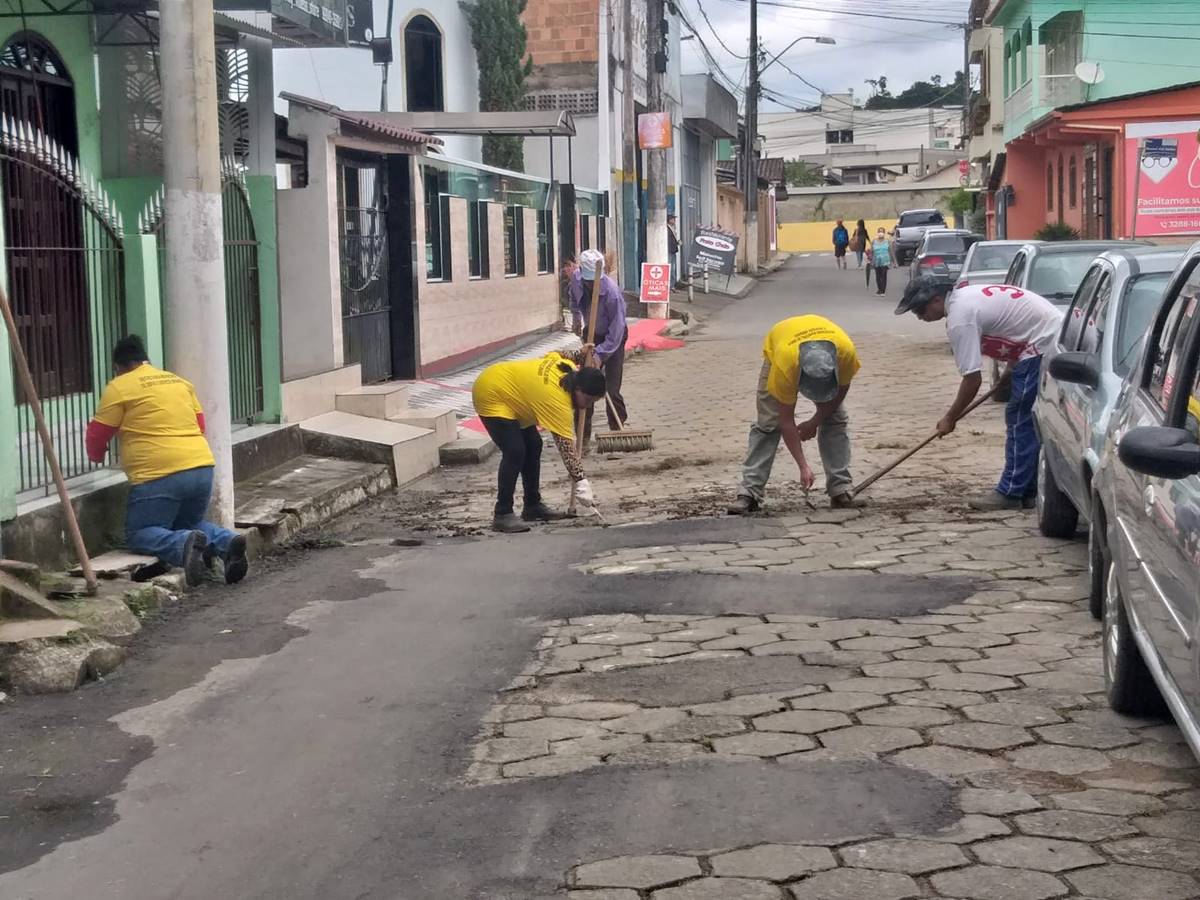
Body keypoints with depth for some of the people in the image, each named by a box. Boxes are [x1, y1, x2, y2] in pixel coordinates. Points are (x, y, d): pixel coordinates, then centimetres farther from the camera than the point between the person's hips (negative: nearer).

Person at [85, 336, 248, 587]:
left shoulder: (118, 387, 3)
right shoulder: (179, 381, 20)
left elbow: (97, 434, 7)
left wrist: (97, 456, 28)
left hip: (159, 475, -6)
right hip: (202, 468, 6)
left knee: (139, 535, 8)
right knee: (189, 524, 26)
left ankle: (185, 545, -22)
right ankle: (227, 541, -4)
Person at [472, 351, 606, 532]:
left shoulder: (569, 367, -8)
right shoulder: (558, 400, -31)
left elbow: (552, 356, 16)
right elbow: (567, 447, -31)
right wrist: (581, 483, -31)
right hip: (490, 395, -10)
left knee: (533, 445, 9)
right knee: (515, 452, -20)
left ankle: (532, 505, 17)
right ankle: (502, 515, -15)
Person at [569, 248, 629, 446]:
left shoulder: (612, 292, -33)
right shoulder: (577, 281, -15)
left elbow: (615, 332, -32)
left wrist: (600, 353, -38)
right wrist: (576, 316, 2)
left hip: (612, 339, -5)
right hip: (591, 334, 5)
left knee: (611, 390, -10)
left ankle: (618, 430, 8)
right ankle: (583, 436, 7)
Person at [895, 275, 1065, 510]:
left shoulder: (959, 319, -18)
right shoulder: (966, 295, 13)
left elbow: (973, 379, -17)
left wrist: (950, 418, -5)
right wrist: (1011, 368, 24)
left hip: (1042, 344, -10)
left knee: (1020, 419, -5)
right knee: (1031, 422, 14)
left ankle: (1010, 493, -1)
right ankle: (1026, 491, 19)